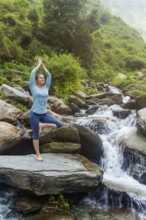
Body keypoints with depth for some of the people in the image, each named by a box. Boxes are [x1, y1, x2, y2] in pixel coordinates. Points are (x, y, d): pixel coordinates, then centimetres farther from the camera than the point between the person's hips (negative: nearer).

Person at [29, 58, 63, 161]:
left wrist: (43, 66, 15)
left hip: (44, 114, 5)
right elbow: (32, 73, -8)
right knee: (36, 135, 2)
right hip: (35, 114, -5)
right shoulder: (33, 87, -2)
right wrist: (38, 65, 4)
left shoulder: (46, 87, 9)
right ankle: (38, 155, 14)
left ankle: (42, 125, 10)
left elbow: (49, 75, 9)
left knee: (59, 124, -6)